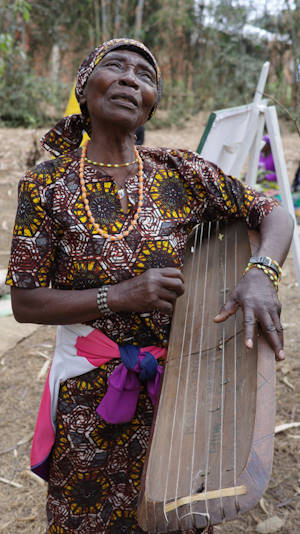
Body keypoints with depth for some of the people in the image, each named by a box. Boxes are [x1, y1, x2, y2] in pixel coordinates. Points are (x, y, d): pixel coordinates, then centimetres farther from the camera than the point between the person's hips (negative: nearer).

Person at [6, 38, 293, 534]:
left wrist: (261, 274, -23)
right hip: (90, 391, -1)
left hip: (177, 379, 2)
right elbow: (25, 303, -10)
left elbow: (273, 214, -1)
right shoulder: (47, 185, -10)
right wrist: (122, 296, -23)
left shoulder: (179, 172, -5)